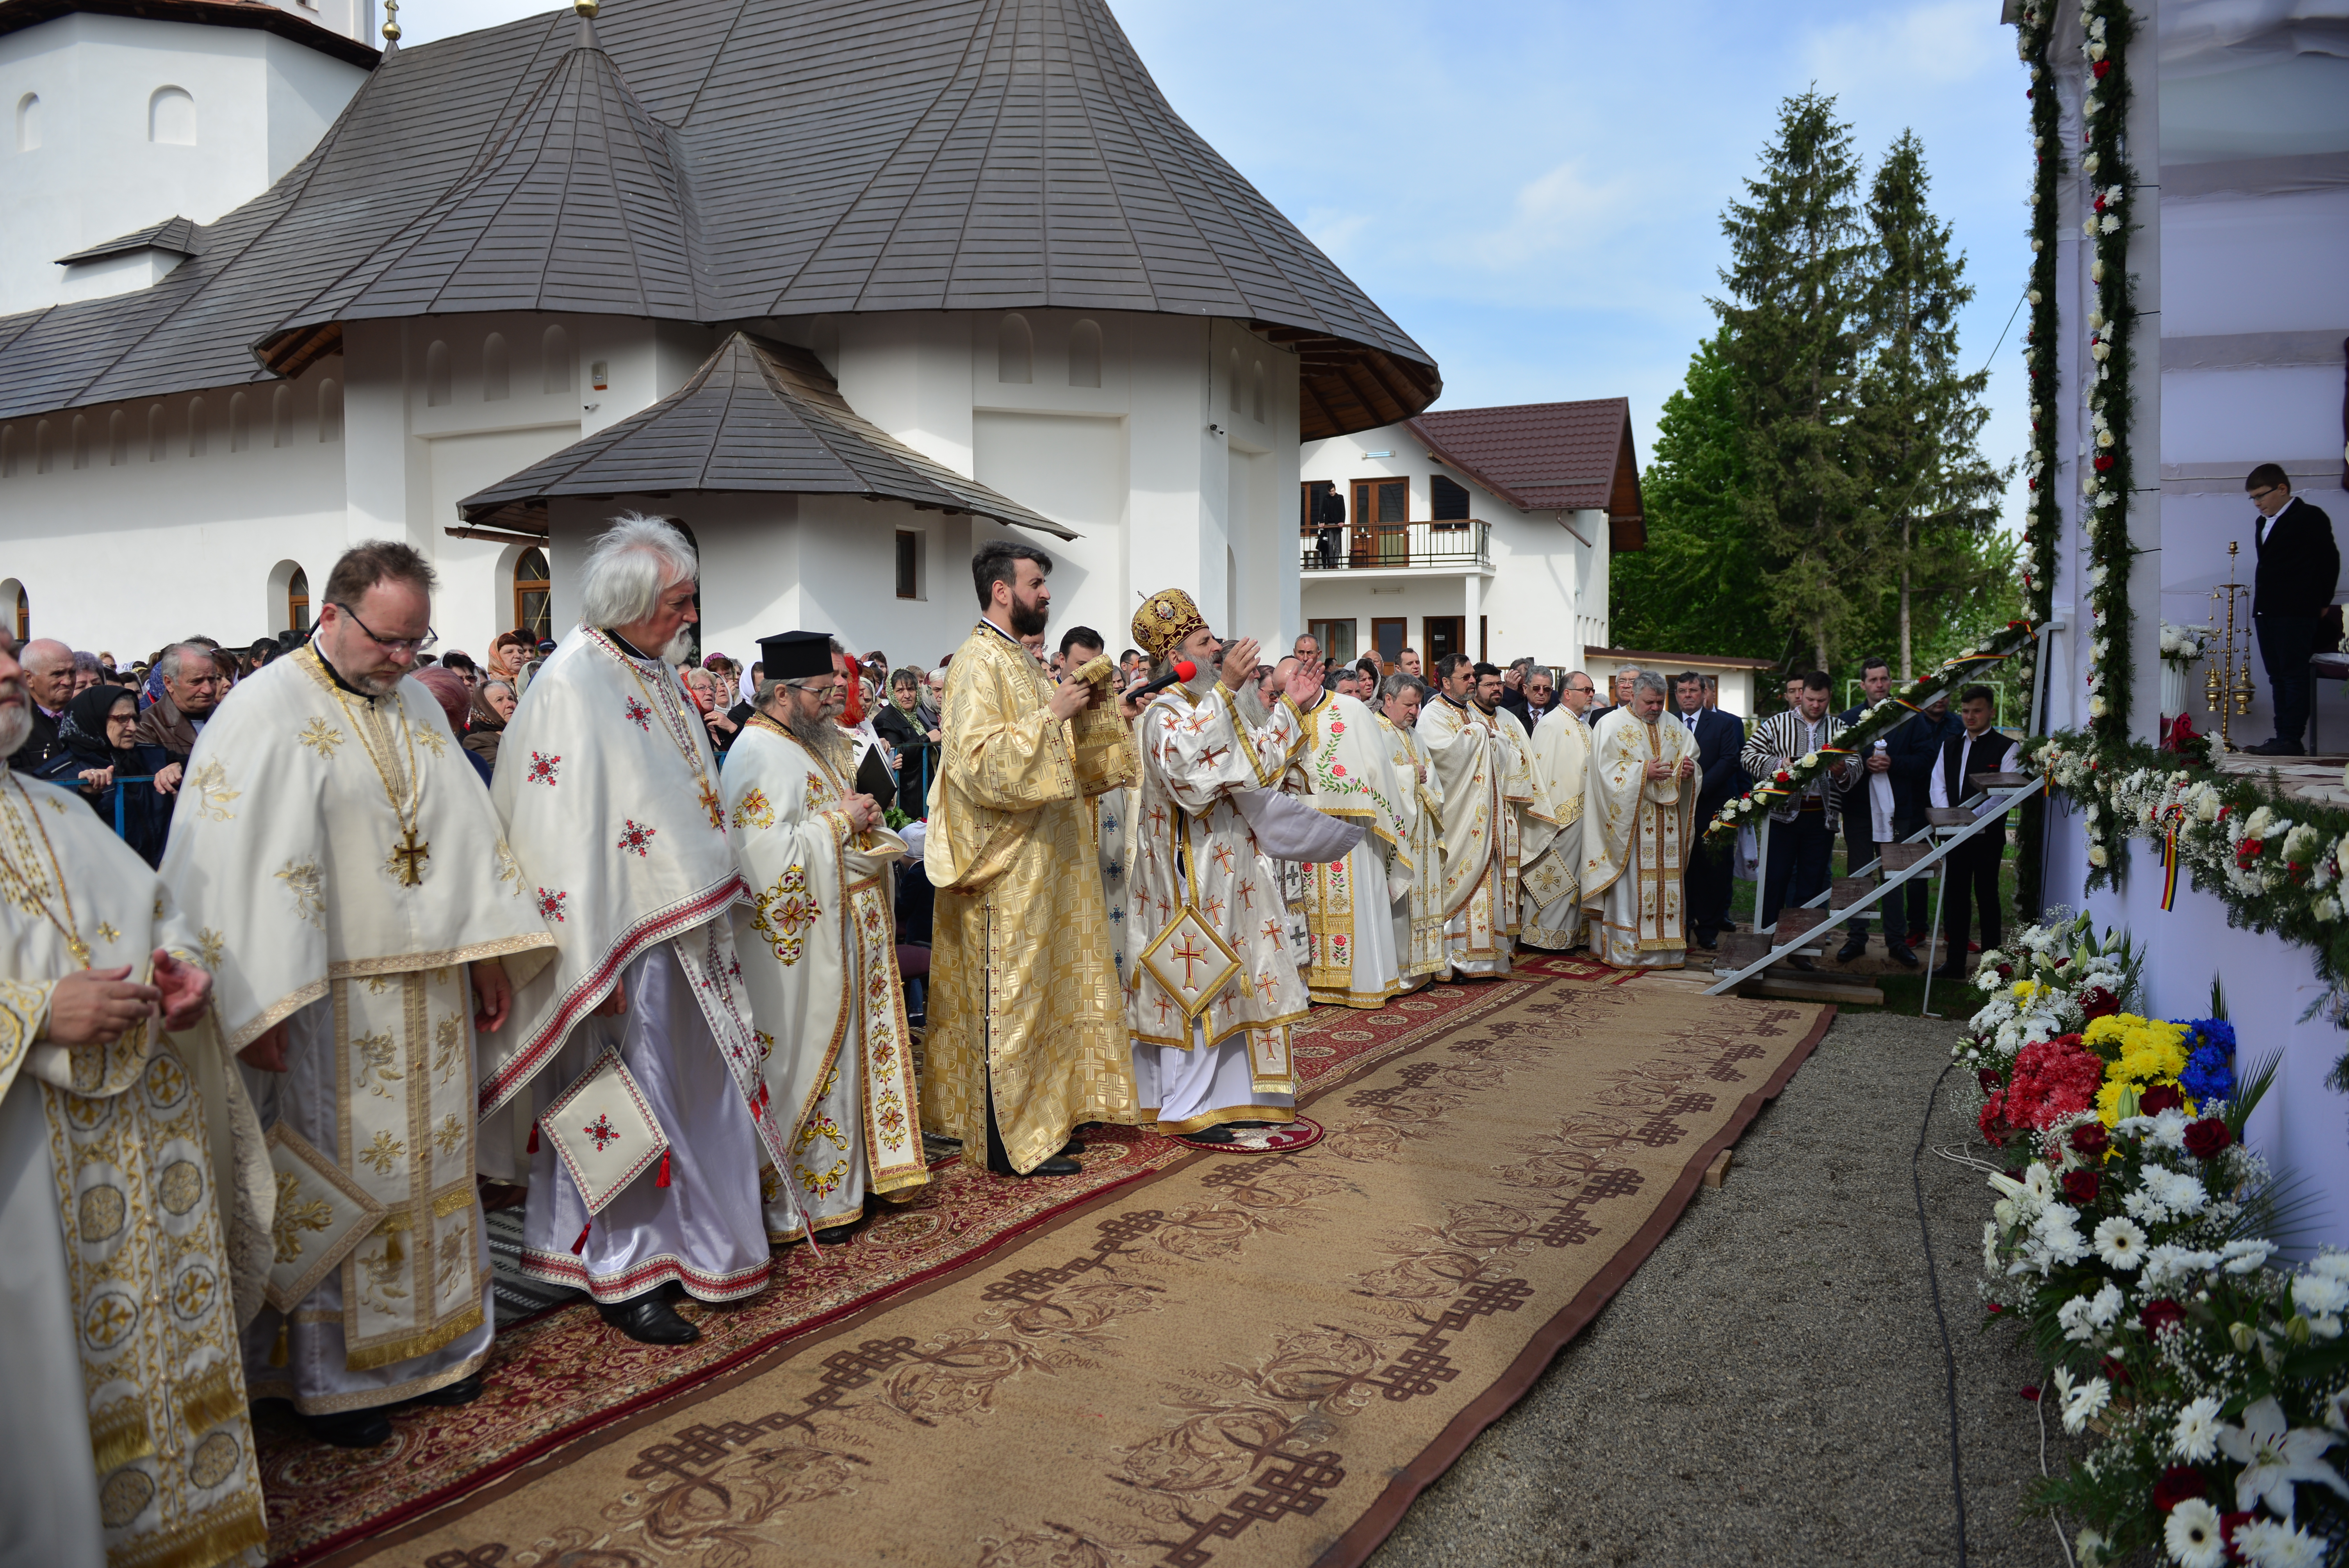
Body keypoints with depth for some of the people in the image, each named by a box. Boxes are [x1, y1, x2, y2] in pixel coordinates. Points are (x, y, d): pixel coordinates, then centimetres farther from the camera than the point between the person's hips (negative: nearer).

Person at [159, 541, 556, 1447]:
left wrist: (486, 954, 10)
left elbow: (465, 831, 13)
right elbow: (235, 864, -16)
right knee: (336, 1178, 4)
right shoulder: (267, 712, -10)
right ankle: (329, 1371, 20)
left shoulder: (417, 705, 11)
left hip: (430, 990, 6)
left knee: (428, 1161, 14)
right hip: (329, 998, -6)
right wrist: (257, 1005, -20)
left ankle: (428, 1341, 29)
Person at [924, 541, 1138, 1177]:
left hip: (1041, 859, 10)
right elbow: (979, 759, -25)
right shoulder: (979, 662, -14)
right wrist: (1052, 714, -21)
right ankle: (1010, 1142, 6)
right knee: (1010, 999, -3)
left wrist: (1082, 712, 9)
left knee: (1038, 992, 15)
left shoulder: (1016, 660, 16)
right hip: (1008, 864, -10)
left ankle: (1039, 1114, 26)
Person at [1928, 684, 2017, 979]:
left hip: (1987, 834, -4)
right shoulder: (1950, 745, 14)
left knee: (1987, 897, 3)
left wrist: (1972, 816, -22)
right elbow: (1938, 785, 8)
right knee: (1955, 895, 7)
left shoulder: (2005, 748, -2)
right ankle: (1955, 963, 13)